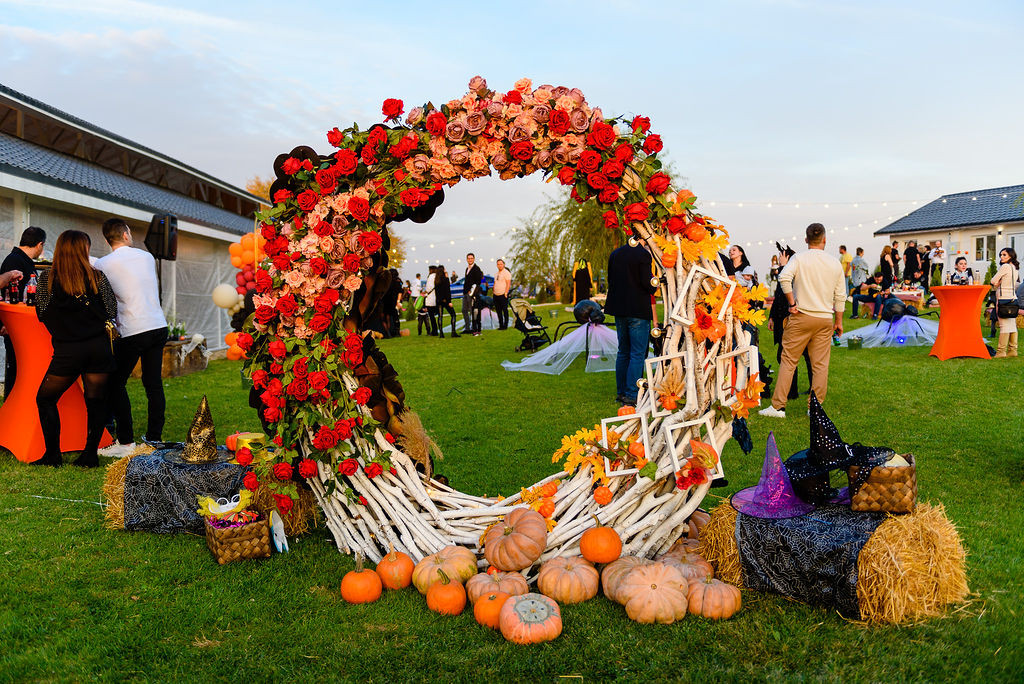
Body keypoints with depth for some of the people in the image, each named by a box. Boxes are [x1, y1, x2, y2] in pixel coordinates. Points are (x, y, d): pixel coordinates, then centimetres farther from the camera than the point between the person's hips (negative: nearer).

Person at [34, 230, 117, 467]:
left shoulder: (47, 278, 0)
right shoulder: (98, 277, 0)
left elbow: (42, 313, 6)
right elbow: (112, 312, 3)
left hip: (67, 350, -1)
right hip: (99, 346, 1)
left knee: (45, 399, 14)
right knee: (96, 401, 8)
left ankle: (52, 454, 12)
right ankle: (90, 454, 9)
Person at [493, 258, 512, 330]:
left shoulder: (506, 273, -7)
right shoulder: (496, 274, 18)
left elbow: (508, 284, -12)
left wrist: (505, 293, -18)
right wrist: (493, 291, 13)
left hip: (503, 295, -8)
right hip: (496, 295, 8)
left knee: (505, 311, -4)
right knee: (498, 311, 10)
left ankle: (505, 326, 0)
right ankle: (500, 325, 16)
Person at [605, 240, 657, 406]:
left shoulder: (614, 254, 7)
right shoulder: (643, 254, -13)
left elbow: (610, 280, 11)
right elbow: (647, 282, -15)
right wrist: (655, 287, 5)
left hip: (619, 310, 7)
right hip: (638, 310, -7)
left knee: (623, 352, 16)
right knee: (637, 355, -2)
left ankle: (621, 392, 21)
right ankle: (631, 395, -3)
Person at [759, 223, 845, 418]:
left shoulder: (799, 258, -3)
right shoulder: (835, 263, 8)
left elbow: (784, 277, -21)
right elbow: (840, 296, 10)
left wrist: (792, 303, -11)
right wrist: (838, 321, 18)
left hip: (802, 316, -3)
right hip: (826, 318, 3)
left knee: (788, 360, 1)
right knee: (821, 364, 6)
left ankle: (778, 406, 0)